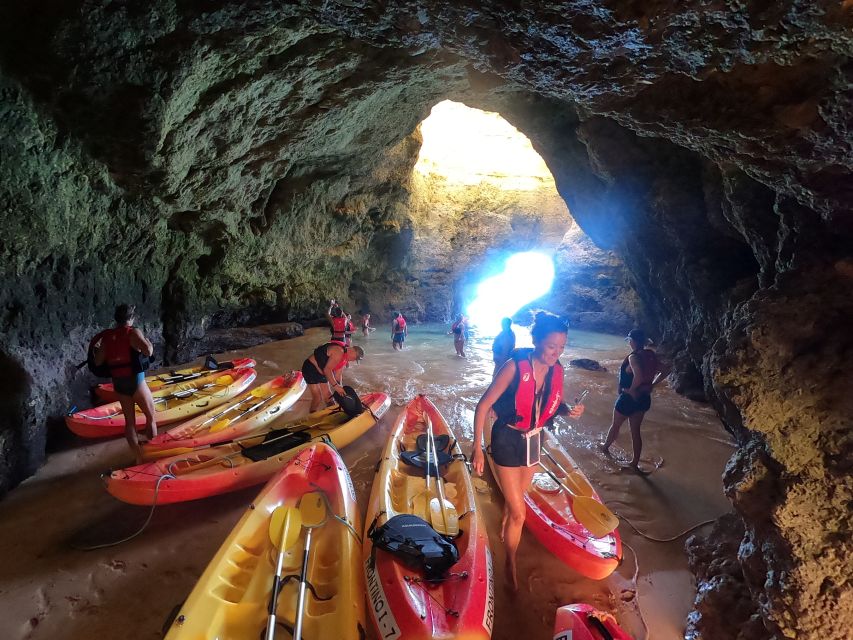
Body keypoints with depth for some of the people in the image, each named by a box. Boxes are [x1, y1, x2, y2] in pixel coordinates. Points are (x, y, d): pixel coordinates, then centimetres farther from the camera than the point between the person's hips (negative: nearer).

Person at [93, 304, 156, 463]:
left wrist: (97, 349, 24)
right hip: (136, 381, -5)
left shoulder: (106, 336, 2)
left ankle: (139, 457, 15)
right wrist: (148, 342, -5)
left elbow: (98, 361, 4)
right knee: (151, 417, 12)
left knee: (129, 421, 13)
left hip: (118, 384, 5)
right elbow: (148, 351, -26)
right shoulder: (133, 333, -13)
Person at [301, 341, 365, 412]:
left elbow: (338, 374, 7)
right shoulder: (339, 352, -28)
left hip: (321, 372, 10)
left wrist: (340, 388, 0)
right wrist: (335, 385, -31)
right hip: (311, 368, -10)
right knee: (317, 398, -13)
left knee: (328, 397, 13)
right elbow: (327, 369, -31)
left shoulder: (345, 356, 4)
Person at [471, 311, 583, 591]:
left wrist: (569, 410, -16)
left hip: (534, 441, 5)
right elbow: (483, 406, -20)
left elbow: (555, 405, 7)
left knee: (515, 497, 27)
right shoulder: (515, 366, -26)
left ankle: (503, 530, 57)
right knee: (518, 513, 1)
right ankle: (511, 564, 26)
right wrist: (478, 448, -20)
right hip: (508, 442, -5)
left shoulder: (556, 370, -9)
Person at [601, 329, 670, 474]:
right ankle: (635, 463, 22)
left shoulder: (633, 357, -23)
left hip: (628, 398, -7)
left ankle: (605, 447, 42)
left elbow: (638, 377, -38)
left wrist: (631, 390, -22)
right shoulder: (650, 355, 1)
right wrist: (652, 385, 6)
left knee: (615, 425, 19)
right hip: (644, 398, 7)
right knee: (635, 431, 15)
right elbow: (665, 371, 8)